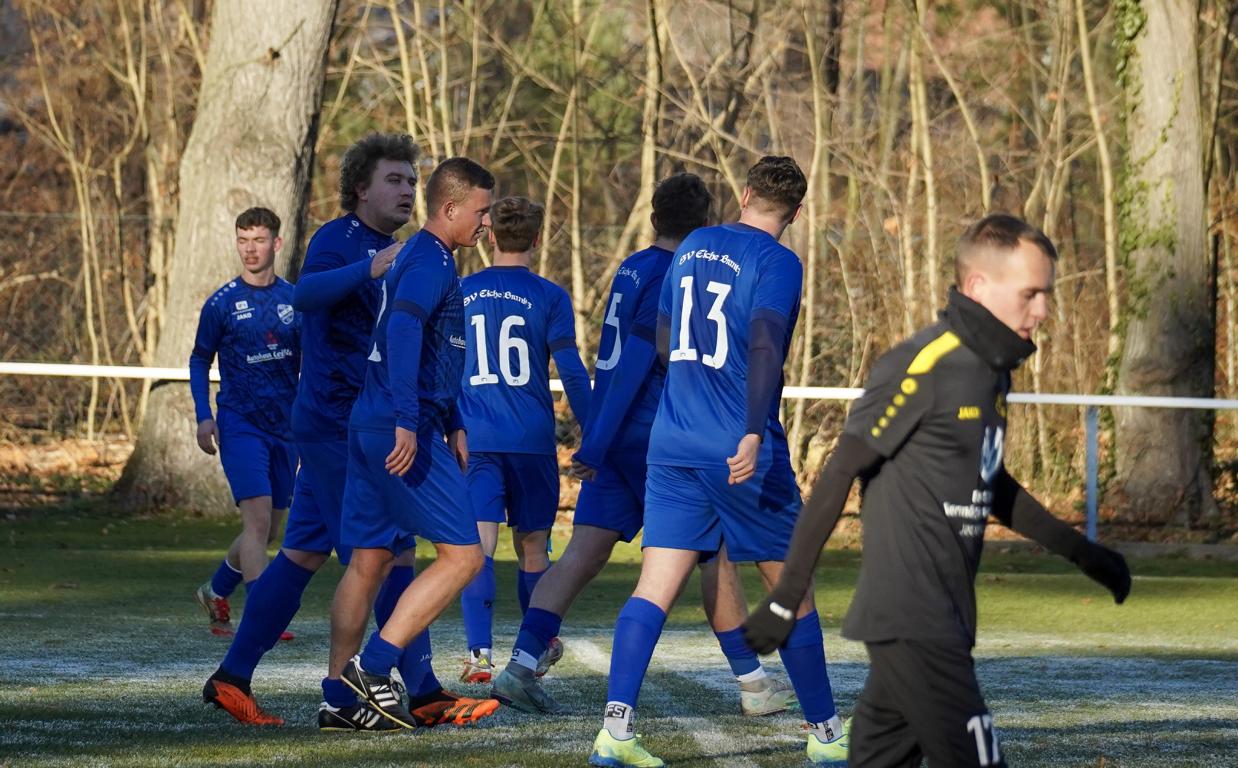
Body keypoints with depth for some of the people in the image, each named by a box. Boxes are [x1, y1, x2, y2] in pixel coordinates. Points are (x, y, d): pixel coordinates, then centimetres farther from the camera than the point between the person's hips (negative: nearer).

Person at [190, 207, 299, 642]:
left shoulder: (295, 300, 5)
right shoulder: (222, 303, -2)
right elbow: (200, 361, 8)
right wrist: (203, 417, -4)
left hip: (285, 426, 4)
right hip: (239, 424, -4)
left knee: (268, 530, 10)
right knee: (258, 517, -17)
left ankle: (216, 593, 31)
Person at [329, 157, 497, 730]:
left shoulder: (419, 258, 21)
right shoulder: (431, 262, -11)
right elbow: (402, 332, -26)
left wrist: (453, 424, 33)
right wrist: (408, 421, -32)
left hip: (370, 426, 10)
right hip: (403, 431, -10)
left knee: (369, 562, 11)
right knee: (462, 554, -7)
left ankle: (339, 694, 12)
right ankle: (373, 665, -11)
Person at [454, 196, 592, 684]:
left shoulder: (461, 293, 7)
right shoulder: (549, 297, -2)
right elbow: (571, 372, -5)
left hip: (474, 440, 1)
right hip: (533, 441, -1)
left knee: (478, 545, -7)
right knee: (531, 547, 13)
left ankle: (479, 651, -22)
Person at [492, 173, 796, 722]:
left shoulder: (631, 270, 14)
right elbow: (633, 363, -18)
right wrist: (596, 445, -19)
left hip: (613, 439, 8)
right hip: (656, 436, -7)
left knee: (585, 552, 1)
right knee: (714, 552, 4)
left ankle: (522, 666, -13)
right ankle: (753, 684, 10)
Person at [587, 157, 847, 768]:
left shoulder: (693, 247, 14)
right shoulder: (777, 262, -5)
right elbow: (765, 345, -19)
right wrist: (754, 434, -26)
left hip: (673, 444, 5)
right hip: (741, 453, -5)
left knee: (655, 587, -2)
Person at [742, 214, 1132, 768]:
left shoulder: (992, 369, 14)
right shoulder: (924, 367, -14)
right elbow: (839, 475, -14)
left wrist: (1080, 553, 31)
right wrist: (786, 599, -14)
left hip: (944, 621, 9)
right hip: (913, 625, -9)